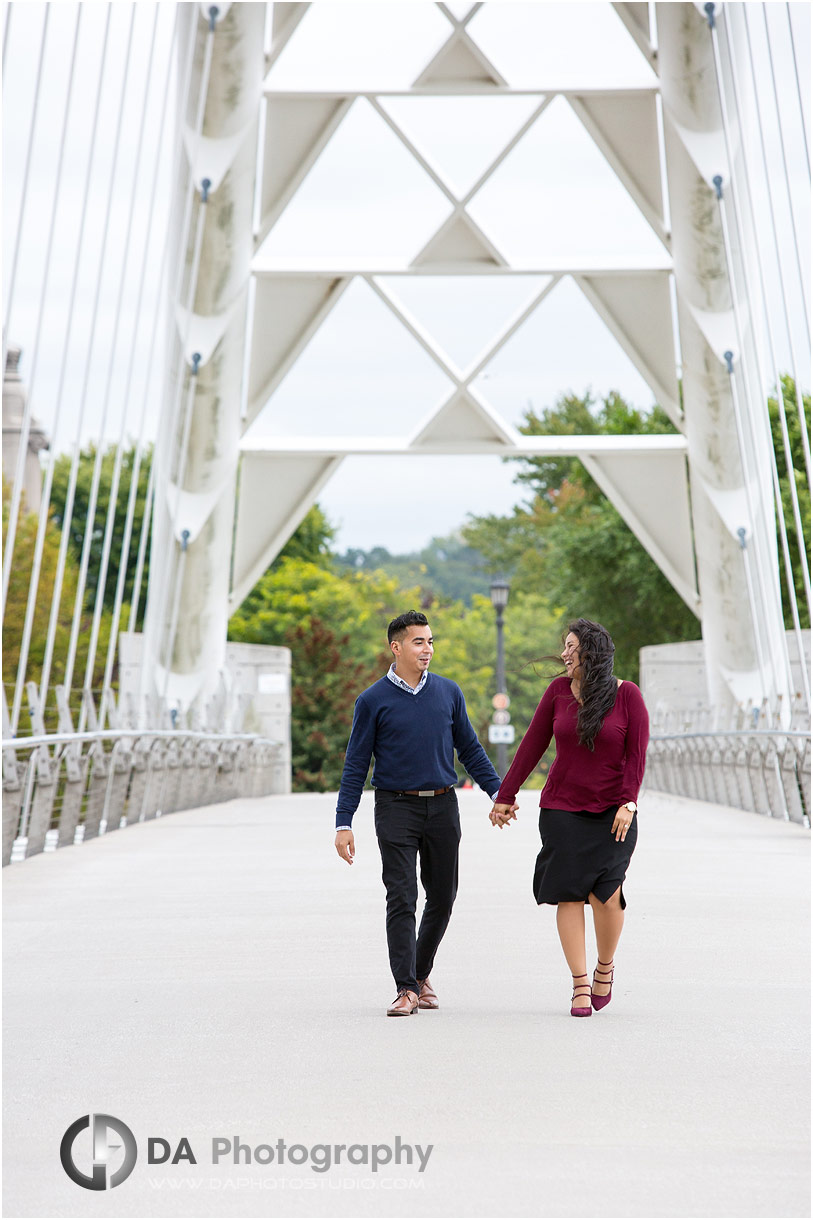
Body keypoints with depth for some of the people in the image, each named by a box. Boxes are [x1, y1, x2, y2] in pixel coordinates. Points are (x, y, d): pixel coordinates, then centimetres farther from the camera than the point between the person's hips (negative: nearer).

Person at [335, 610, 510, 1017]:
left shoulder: (448, 692, 7)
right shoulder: (373, 700, -2)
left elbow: (470, 749, 14)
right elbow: (356, 765, 0)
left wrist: (498, 792, 7)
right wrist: (344, 823, -5)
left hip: (442, 806, 4)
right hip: (396, 808, -3)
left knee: (442, 898, 10)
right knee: (401, 900, -5)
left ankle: (421, 973, 30)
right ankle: (406, 989, 3)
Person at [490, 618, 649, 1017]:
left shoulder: (627, 694, -4)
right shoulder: (558, 690, 3)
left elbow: (636, 754, -3)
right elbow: (532, 745, 6)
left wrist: (628, 804, -13)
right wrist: (505, 795, 7)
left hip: (611, 810, -2)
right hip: (561, 808, 2)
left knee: (606, 893, -10)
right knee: (569, 895, -2)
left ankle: (605, 967, 18)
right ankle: (580, 985, 9)